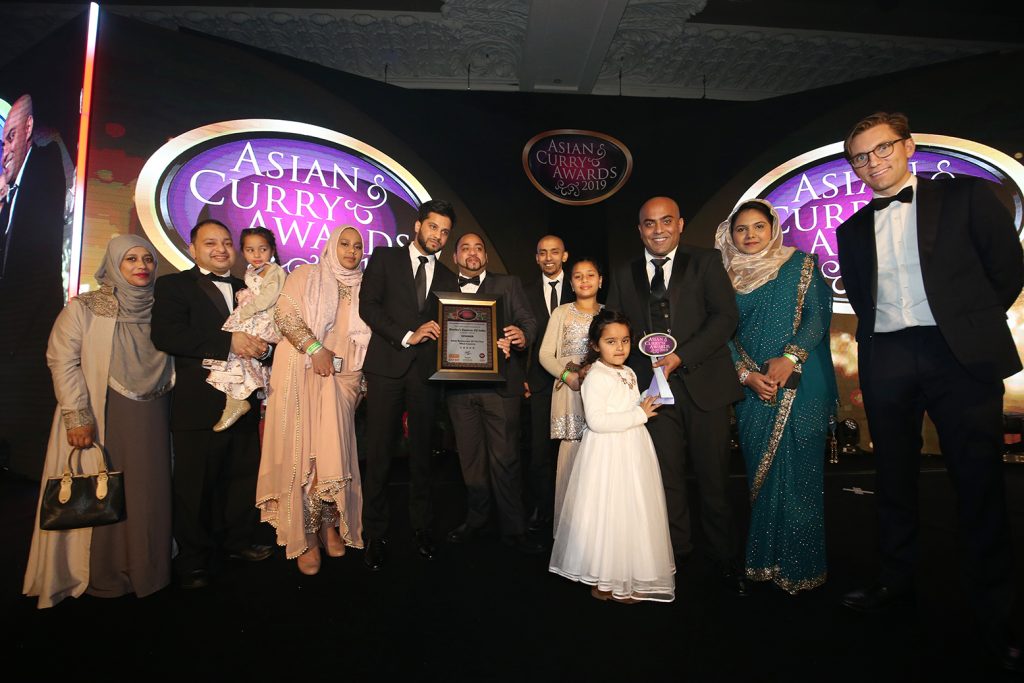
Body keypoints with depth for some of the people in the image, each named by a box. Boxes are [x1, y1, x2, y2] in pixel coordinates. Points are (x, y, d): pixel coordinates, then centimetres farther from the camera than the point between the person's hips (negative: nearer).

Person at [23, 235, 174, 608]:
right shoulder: (83, 308, -1)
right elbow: (63, 361, -7)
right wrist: (78, 417, -14)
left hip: (151, 420, 3)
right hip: (100, 417, -3)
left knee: (148, 493, 6)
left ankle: (145, 570, 21)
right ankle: (100, 577, 20)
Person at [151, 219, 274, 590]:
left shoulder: (246, 289, 16)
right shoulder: (173, 285, 0)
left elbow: (264, 332, 18)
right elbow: (165, 335, -16)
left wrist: (262, 347, -6)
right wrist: (228, 341, -22)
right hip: (198, 403, -5)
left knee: (243, 476, 14)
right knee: (195, 485, 6)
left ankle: (241, 541, 32)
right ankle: (193, 560, 22)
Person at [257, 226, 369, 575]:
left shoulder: (363, 288, 14)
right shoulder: (306, 276, 5)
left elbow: (366, 338, 14)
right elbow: (285, 313, -8)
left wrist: (362, 382, 6)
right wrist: (315, 348, -17)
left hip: (341, 379, 3)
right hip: (302, 376, -3)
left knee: (335, 451, 0)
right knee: (302, 452, -1)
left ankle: (330, 525, 17)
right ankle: (305, 537, 8)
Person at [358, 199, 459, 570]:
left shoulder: (447, 278, 17)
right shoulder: (384, 258, 9)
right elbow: (368, 305, -3)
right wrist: (406, 336, -12)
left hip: (426, 371, 3)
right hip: (387, 367, -2)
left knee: (422, 453, 8)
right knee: (379, 453, 0)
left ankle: (422, 527, 20)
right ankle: (375, 534, 12)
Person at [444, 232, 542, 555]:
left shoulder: (509, 284, 10)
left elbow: (527, 320, -1)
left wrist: (523, 336, -24)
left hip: (500, 383, -2)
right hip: (459, 385, 3)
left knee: (504, 457, -1)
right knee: (470, 456, 12)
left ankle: (513, 529, 11)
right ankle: (475, 519, 28)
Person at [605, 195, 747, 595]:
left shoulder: (706, 262, 5)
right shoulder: (625, 275, 14)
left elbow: (726, 316, -6)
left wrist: (680, 357, -15)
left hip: (703, 384, -2)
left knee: (713, 476, 5)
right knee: (666, 476, 7)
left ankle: (725, 559, 22)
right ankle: (676, 552, 24)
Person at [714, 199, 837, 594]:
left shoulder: (800, 264, 6)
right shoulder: (727, 278, 11)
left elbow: (818, 313, -4)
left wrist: (790, 358, -17)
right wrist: (747, 374, -8)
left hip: (799, 384, -2)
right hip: (753, 388, 3)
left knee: (798, 470, -2)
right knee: (761, 471, 6)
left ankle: (800, 566, 10)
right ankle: (764, 561, 17)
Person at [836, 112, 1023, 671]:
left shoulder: (965, 196, 5)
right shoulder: (853, 230, 14)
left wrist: (968, 325, 7)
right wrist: (880, 336, 7)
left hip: (959, 355, -3)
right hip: (886, 360, 4)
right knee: (894, 478, 11)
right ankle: (897, 581, 26)